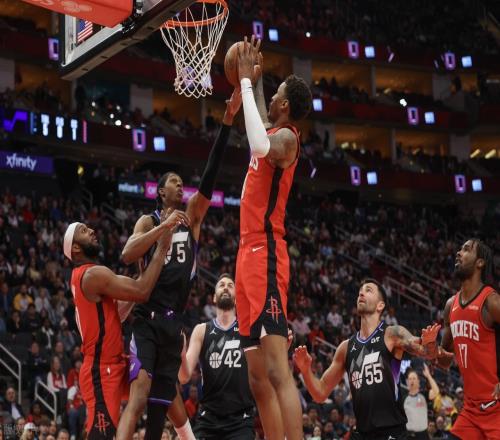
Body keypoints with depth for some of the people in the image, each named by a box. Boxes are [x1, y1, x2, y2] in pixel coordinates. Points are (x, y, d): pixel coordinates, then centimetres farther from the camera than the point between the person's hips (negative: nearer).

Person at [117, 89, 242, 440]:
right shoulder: (149, 222, 6)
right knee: (139, 397, -21)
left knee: (160, 403, 5)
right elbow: (127, 256, -12)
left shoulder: (192, 216, 15)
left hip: (174, 322, 5)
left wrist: (228, 121, -6)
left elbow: (210, 174, 4)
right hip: (148, 319, -5)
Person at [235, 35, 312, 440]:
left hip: (265, 256, -10)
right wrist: (255, 80, 36)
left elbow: (261, 146, -34)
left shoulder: (285, 137, -10)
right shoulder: (275, 133, 17)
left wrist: (247, 82, -24)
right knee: (259, 379, 8)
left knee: (278, 372, -20)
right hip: (251, 255, 10)